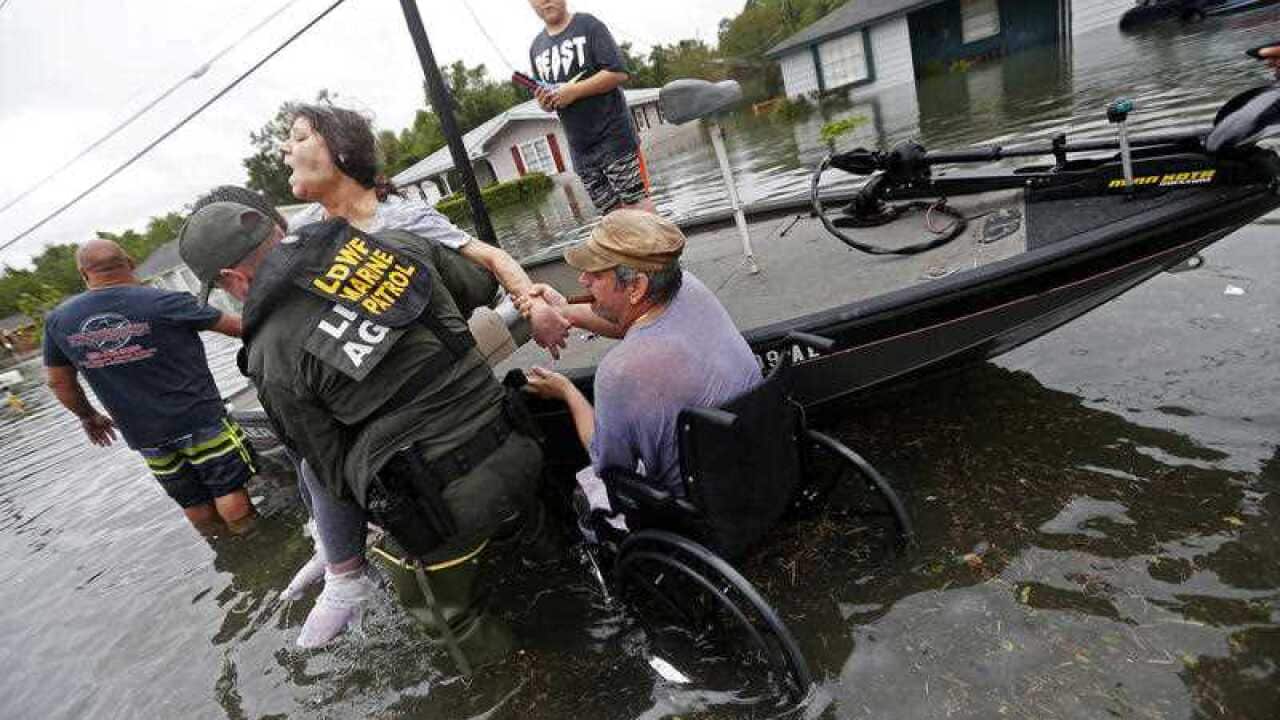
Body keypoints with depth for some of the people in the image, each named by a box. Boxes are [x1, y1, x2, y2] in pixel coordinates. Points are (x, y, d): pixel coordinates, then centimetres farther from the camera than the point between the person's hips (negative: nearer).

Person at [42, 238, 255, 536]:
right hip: (200, 420, -5)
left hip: (144, 435, 5)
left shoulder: (58, 319, -1)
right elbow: (237, 326, -8)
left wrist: (88, 416, 26)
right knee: (230, 490, 5)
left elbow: (59, 381, 10)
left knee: (193, 501, 17)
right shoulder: (163, 302, -16)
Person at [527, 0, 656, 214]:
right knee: (611, 214, 5)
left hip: (614, 136, -5)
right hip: (580, 149, 5)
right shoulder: (536, 48, 15)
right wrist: (545, 103, -2)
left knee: (637, 204, -9)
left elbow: (619, 73, -12)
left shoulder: (588, 25, -1)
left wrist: (574, 91, -16)